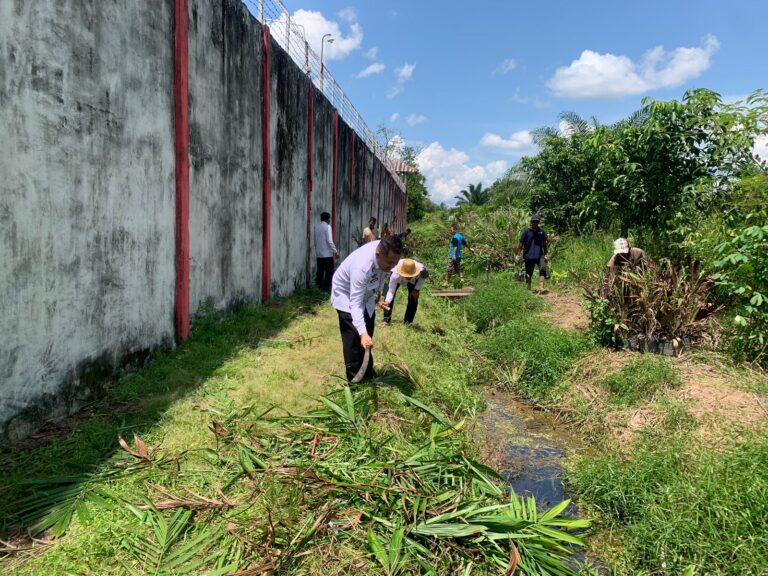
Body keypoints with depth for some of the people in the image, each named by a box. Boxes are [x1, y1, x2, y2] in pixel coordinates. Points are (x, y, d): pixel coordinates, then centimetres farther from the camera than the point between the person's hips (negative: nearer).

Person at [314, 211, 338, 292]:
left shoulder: (316, 226, 7)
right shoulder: (327, 226, -11)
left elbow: (315, 240, 11)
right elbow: (329, 241, -16)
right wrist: (335, 251, -10)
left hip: (318, 253, 7)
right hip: (327, 253, -6)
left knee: (320, 271, 12)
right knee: (329, 271, 0)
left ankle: (319, 288, 14)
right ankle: (326, 288, -3)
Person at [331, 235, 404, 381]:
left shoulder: (383, 249, -22)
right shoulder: (361, 267, -43)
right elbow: (355, 304, -44)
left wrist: (377, 293, 12)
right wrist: (362, 333, -53)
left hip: (366, 294, 7)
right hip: (346, 296, -7)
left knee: (368, 334, 14)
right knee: (354, 337, -13)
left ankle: (367, 373, 29)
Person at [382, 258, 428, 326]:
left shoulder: (421, 270, -43)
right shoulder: (395, 276, -47)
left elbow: (426, 275, -17)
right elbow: (391, 291, -42)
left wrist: (417, 289, -21)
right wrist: (387, 302, -62)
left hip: (414, 280, 2)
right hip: (398, 279, -1)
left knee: (413, 298, -10)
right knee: (389, 298, -16)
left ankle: (408, 321, 7)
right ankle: (386, 320, -2)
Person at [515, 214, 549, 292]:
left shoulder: (541, 231, 7)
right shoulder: (526, 231, -1)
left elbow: (545, 243, 16)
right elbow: (521, 244, 0)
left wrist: (545, 254, 16)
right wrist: (518, 254, -2)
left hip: (539, 255, 2)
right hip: (529, 256, -2)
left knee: (543, 269, -21)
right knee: (528, 274, 7)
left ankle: (541, 287, -26)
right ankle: (528, 289, 24)